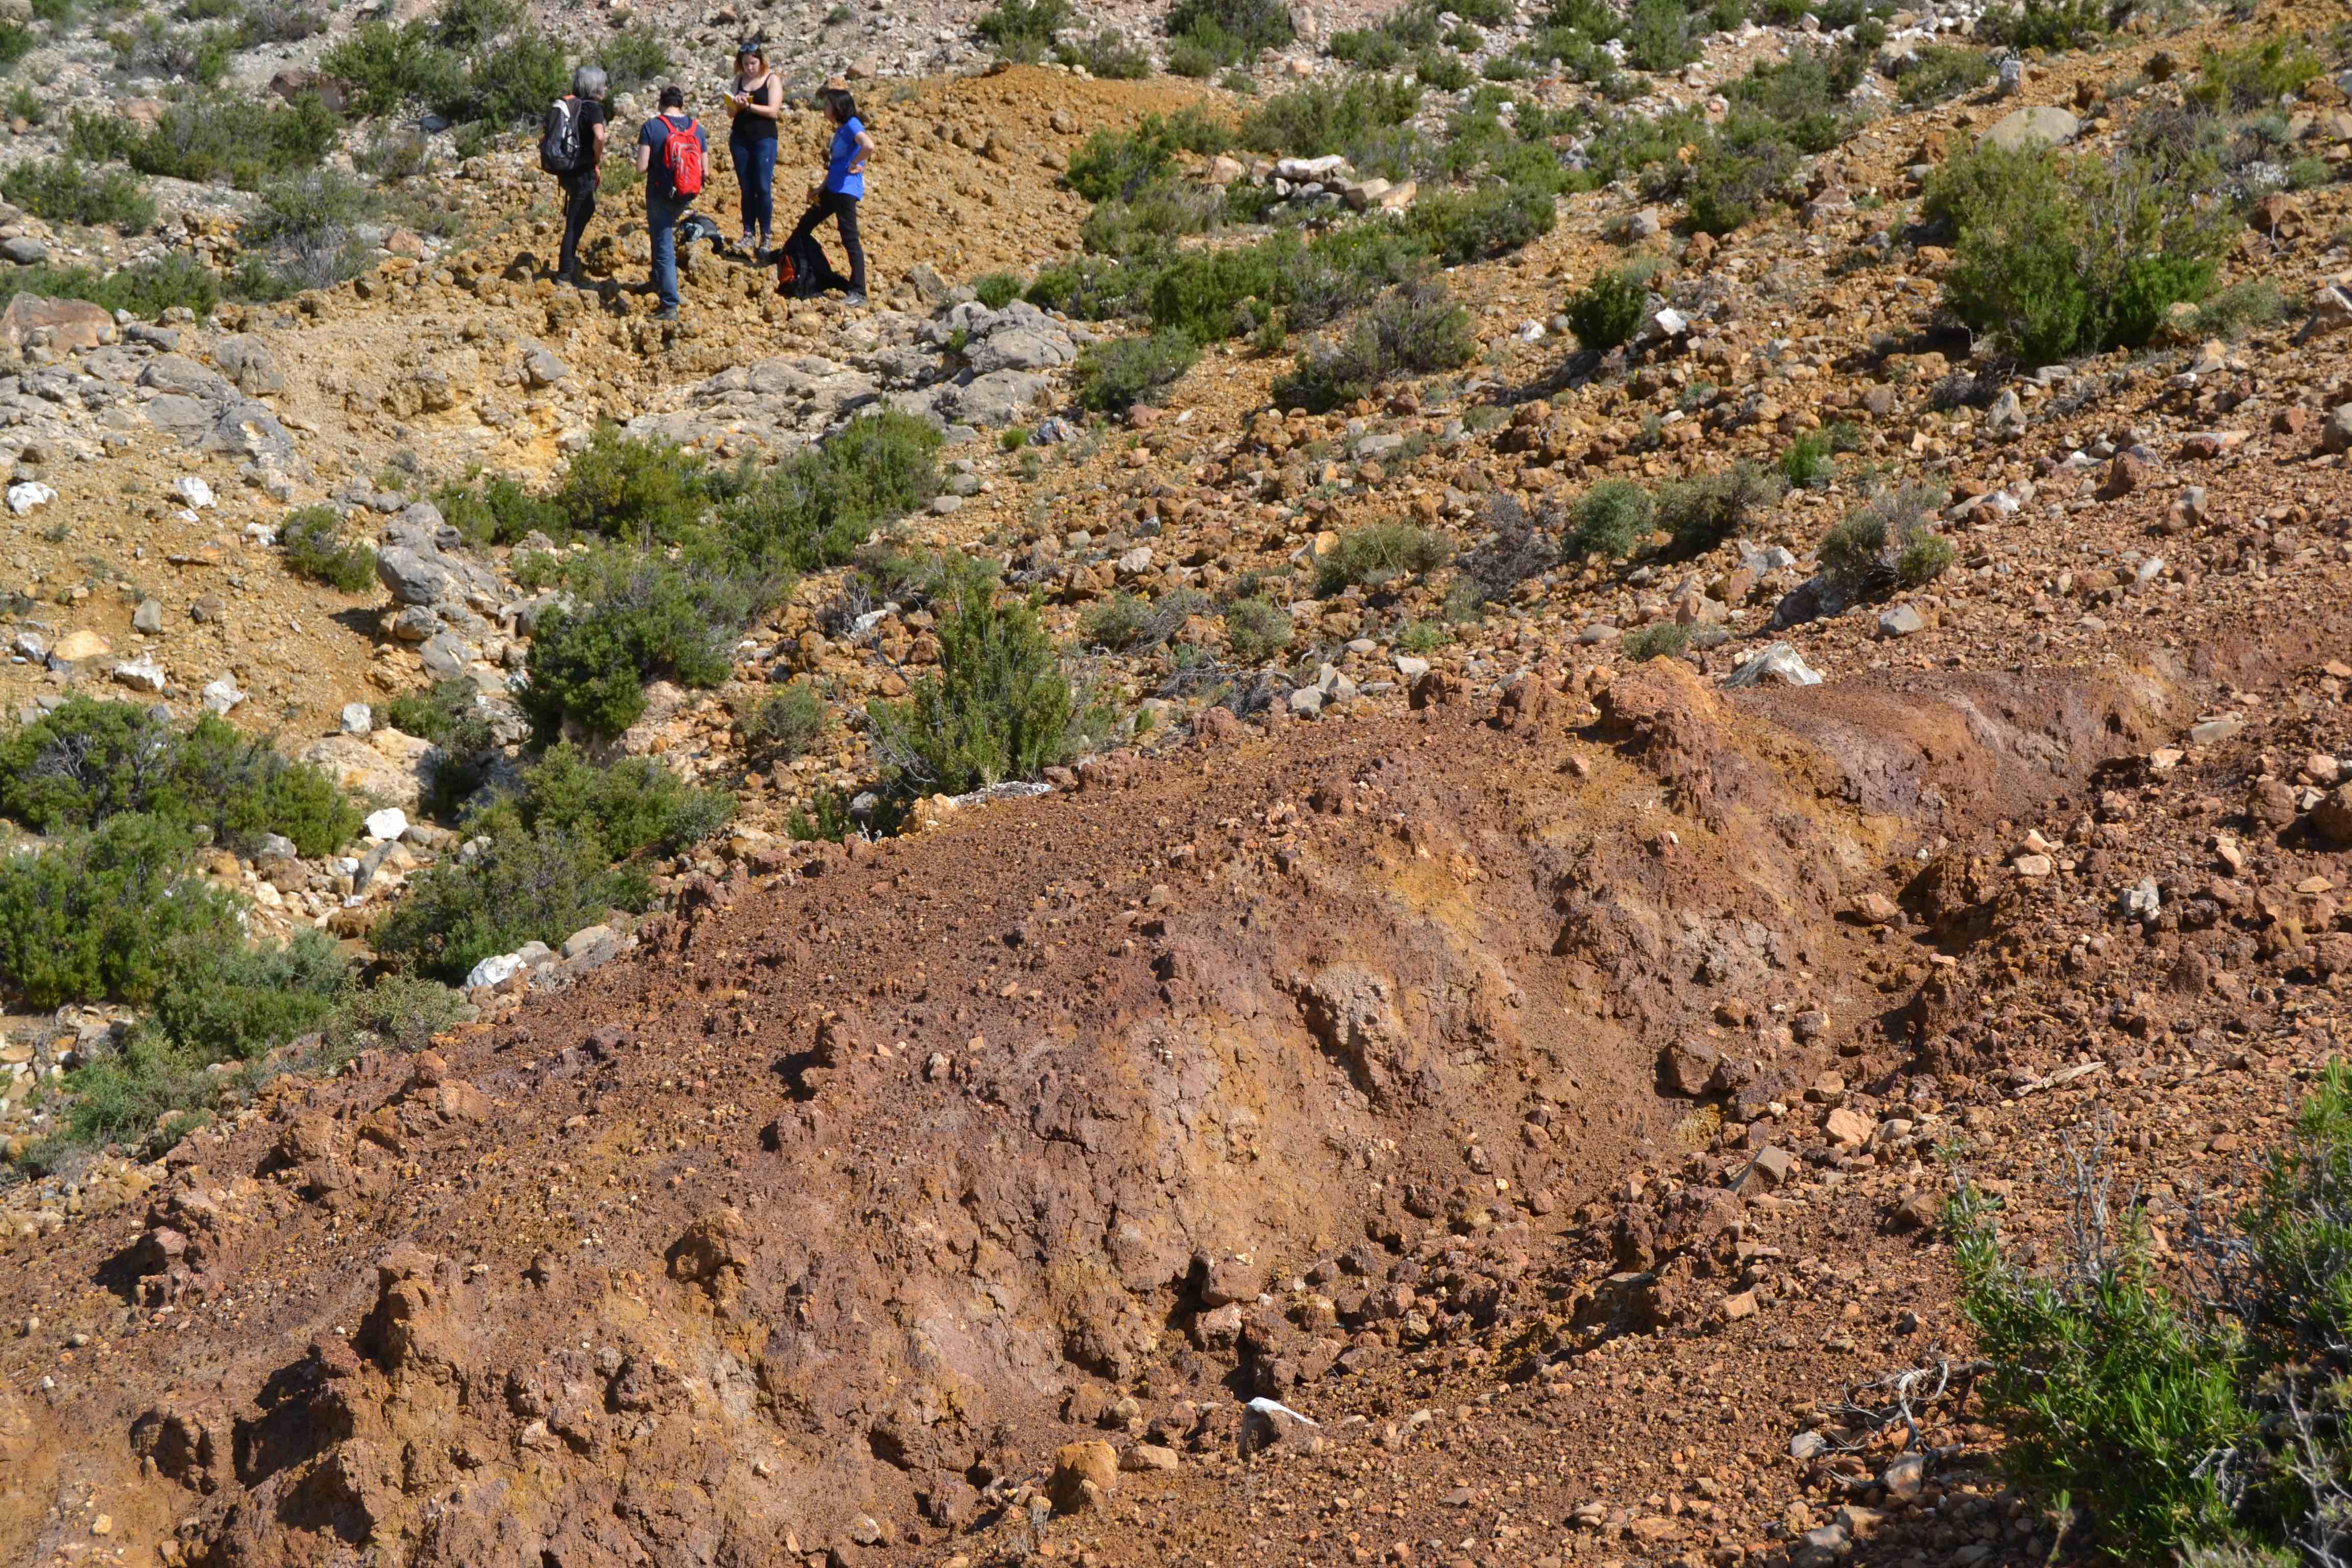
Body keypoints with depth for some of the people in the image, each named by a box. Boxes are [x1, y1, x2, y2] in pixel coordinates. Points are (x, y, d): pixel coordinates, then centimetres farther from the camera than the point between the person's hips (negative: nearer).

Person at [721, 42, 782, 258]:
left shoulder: (772, 80, 0)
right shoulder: (740, 80, 13)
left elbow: (773, 111, -10)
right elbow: (732, 111, 13)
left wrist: (749, 106, -20)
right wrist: (734, 104, -10)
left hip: (764, 139, -4)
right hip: (740, 139, 4)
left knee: (763, 188, -9)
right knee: (746, 189, 4)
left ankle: (766, 236, -4)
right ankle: (748, 234, 7)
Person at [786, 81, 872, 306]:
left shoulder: (852, 125, -14)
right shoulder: (840, 128, 16)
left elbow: (869, 146, -34)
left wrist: (854, 165, -19)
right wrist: (822, 188, 20)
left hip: (846, 190, -10)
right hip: (833, 189, 10)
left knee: (850, 239, -9)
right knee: (805, 224, 20)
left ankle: (858, 292, -7)